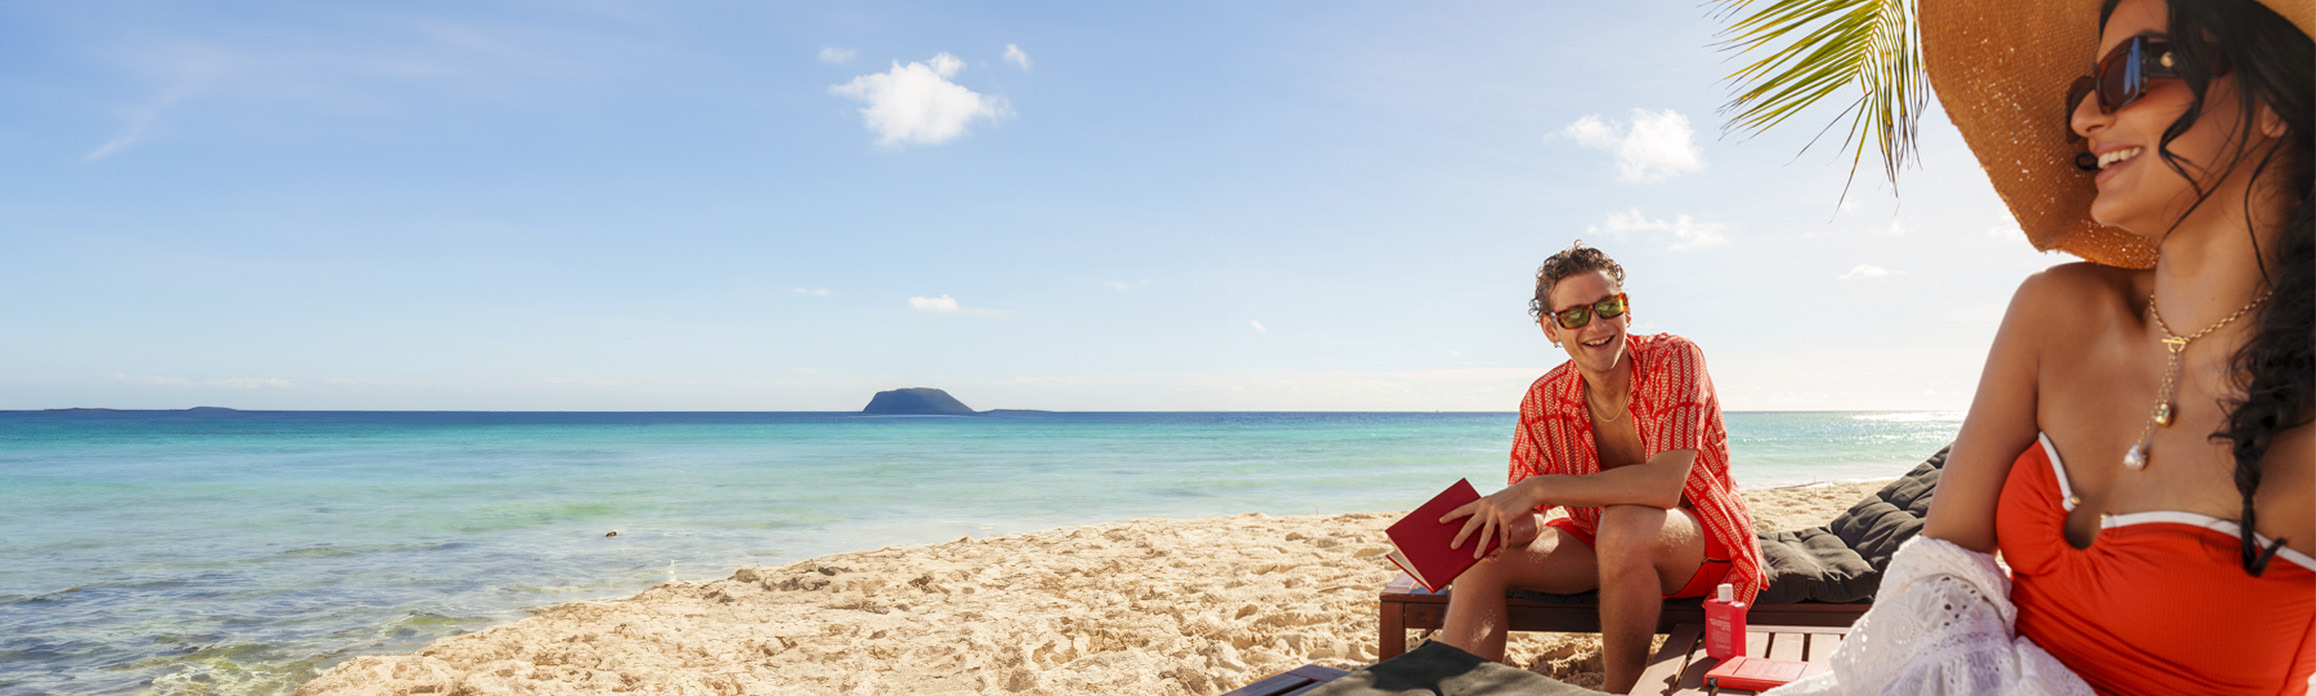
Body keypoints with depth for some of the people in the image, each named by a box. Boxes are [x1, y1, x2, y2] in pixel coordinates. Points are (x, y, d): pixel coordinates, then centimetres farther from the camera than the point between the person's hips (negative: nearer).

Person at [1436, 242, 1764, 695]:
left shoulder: (1674, 360, -21)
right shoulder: (1542, 403, -8)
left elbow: (1665, 484, -34)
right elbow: (1526, 525, -9)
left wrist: (1539, 488, -35)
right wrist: (1496, 521, -34)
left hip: (1703, 545, -4)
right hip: (1605, 545, 5)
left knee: (1624, 524, -36)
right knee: (1485, 555, -15)